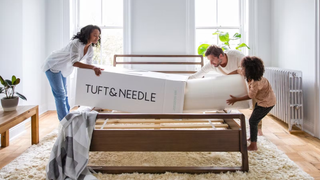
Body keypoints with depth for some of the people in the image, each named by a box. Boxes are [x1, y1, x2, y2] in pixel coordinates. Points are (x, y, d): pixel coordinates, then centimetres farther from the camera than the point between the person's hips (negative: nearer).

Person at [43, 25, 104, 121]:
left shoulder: (90, 49, -9)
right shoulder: (75, 44, -34)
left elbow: (88, 64, 2)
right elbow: (74, 62, -48)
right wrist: (93, 67, -58)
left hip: (62, 69, 8)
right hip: (53, 66, -8)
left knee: (64, 95, 14)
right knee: (60, 95, -8)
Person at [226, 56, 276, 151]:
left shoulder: (256, 83, -35)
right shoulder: (249, 75, -10)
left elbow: (250, 96, -21)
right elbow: (238, 71, 10)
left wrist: (236, 99, -15)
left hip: (267, 102, -9)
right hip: (262, 100, 9)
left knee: (253, 121, -7)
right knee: (254, 120, 20)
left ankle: (253, 145, -1)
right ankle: (252, 137, 39)